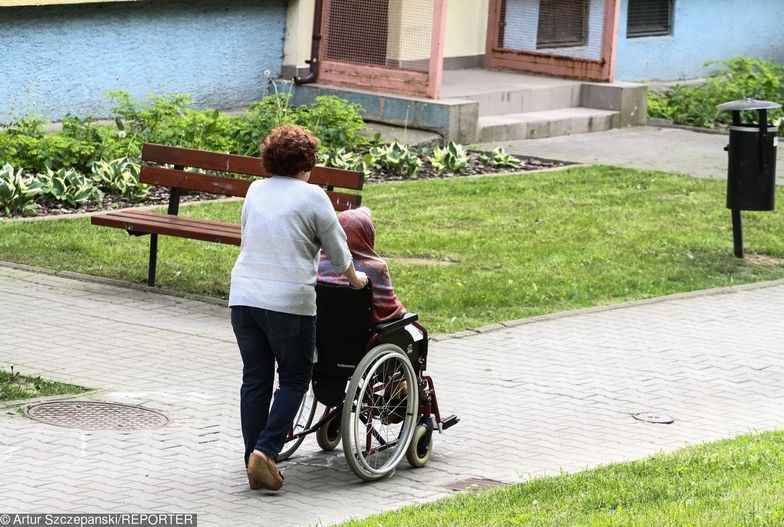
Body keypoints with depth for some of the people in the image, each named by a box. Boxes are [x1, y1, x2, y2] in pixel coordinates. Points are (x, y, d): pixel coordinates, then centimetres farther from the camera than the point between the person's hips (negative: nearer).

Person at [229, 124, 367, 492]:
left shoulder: (255, 190, 12)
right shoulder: (312, 197, -4)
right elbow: (336, 247, 5)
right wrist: (353, 278, 24)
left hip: (243, 296, 5)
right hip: (288, 302, -5)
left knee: (255, 379, 11)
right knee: (295, 379, 6)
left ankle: (253, 460, 10)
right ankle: (265, 451, -8)